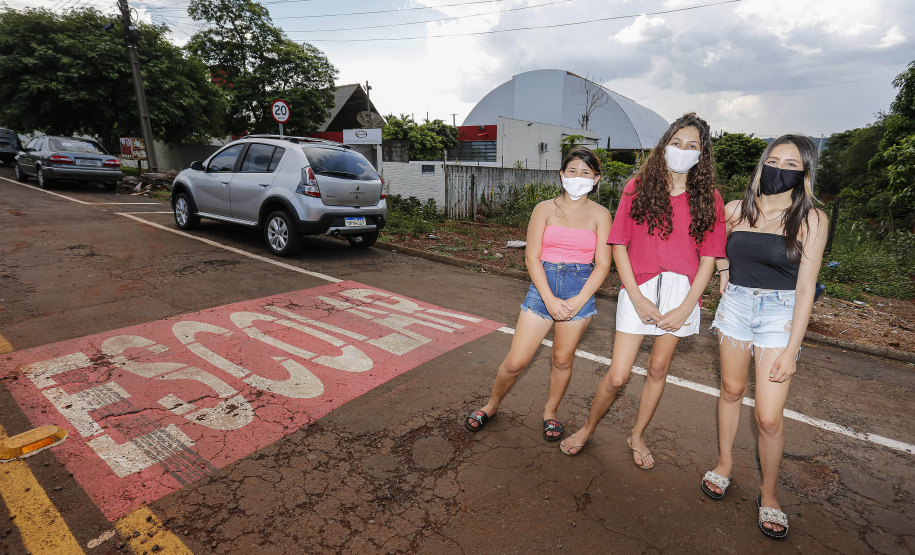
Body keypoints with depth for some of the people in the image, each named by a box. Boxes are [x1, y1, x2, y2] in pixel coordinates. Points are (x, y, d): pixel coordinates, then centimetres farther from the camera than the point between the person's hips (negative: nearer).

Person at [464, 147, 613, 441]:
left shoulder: (600, 215, 4)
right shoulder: (545, 209, 2)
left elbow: (602, 264, 0)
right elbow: (532, 257, -4)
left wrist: (579, 300, -11)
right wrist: (549, 299, -13)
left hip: (580, 288, 1)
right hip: (543, 285, 0)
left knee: (563, 359, 11)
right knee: (515, 361, 0)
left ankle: (550, 412, 36)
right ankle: (492, 405, 27)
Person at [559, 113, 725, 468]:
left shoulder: (708, 199, 5)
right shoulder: (638, 187, 1)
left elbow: (708, 258, 3)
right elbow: (619, 246, -2)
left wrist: (686, 307, -7)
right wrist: (637, 298, -9)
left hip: (682, 291, 2)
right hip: (639, 289, -2)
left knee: (658, 369, 13)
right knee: (617, 376, -2)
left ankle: (637, 435, 35)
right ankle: (589, 428, 25)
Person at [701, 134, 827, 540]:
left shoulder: (811, 218, -6)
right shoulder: (736, 209, 0)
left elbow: (805, 287, -9)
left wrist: (791, 350, -11)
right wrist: (724, 278, 9)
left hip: (780, 313, -2)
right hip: (735, 305, 3)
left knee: (769, 417, -3)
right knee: (732, 389, 16)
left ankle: (768, 494, 21)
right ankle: (725, 463, 36)